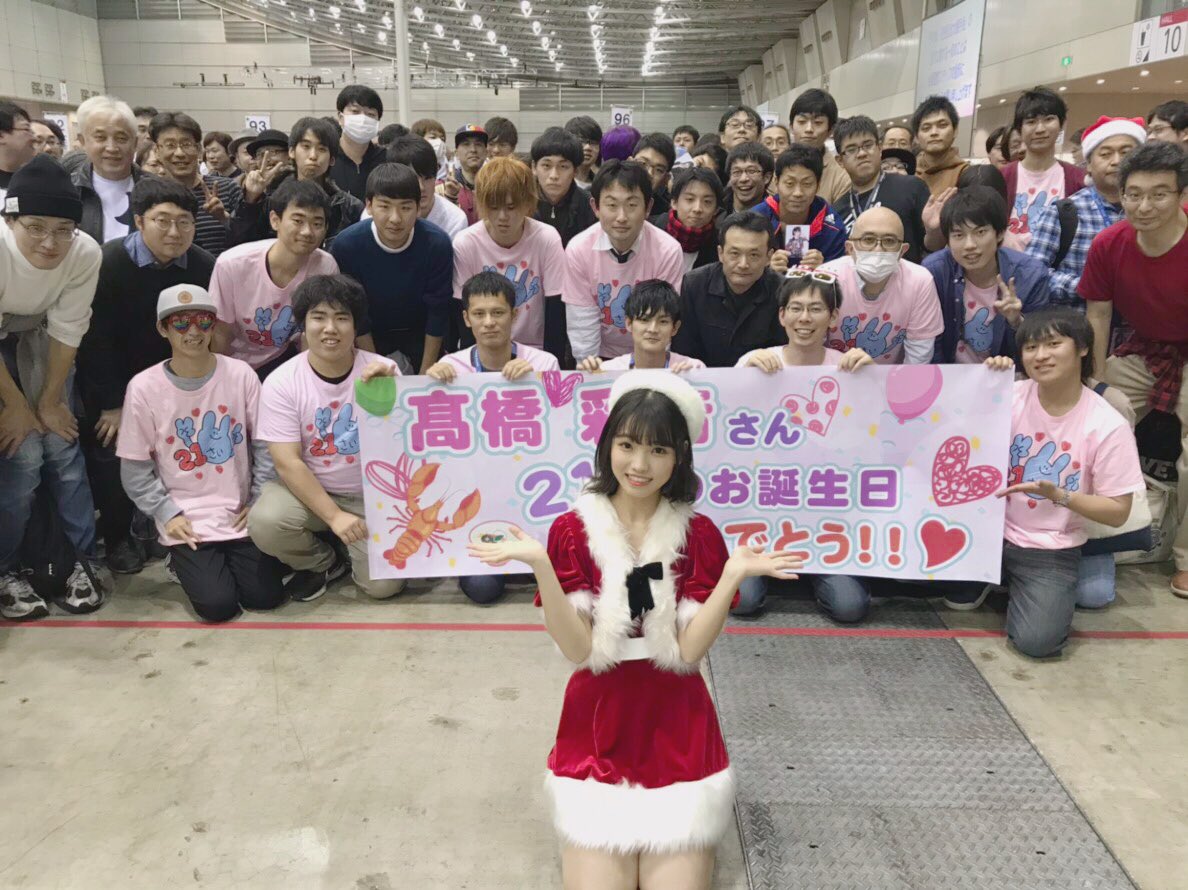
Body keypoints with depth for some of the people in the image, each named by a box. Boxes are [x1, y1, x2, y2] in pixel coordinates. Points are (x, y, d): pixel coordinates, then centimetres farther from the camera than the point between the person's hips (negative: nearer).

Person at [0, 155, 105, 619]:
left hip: (38, 337, 2)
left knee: (62, 443, -4)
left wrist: (49, 399, -7)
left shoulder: (85, 253, -28)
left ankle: (84, 560, 12)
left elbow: (67, 330, -14)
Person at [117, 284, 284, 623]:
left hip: (241, 514, 2)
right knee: (218, 604, -11)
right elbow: (136, 468, -2)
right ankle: (185, 560, 22)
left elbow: (264, 443, 1)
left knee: (265, 597, -5)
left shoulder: (240, 374, -4)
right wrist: (168, 514, -8)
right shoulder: (143, 388, -8)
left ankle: (232, 555, 26)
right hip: (186, 519, -1)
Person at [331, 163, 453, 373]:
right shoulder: (346, 245, -26)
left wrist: (426, 371, -15)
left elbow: (438, 311, -17)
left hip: (419, 330, 0)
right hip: (370, 332, 0)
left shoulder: (437, 243, -27)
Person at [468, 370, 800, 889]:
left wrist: (735, 574, -23)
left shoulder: (698, 534, -2)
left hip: (677, 728, 1)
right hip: (600, 723, 0)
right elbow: (578, 648, -13)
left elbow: (689, 650, -11)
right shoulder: (573, 530, -4)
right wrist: (540, 565, -25)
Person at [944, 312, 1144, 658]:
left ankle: (1015, 585, 14)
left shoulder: (1107, 426, -15)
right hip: (991, 530, 2)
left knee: (1036, 642, -20)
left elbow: (1118, 512, -10)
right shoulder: (1010, 396, -7)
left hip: (1050, 551, -2)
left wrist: (1058, 496, -28)